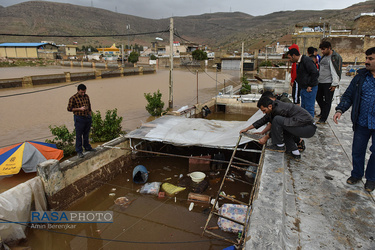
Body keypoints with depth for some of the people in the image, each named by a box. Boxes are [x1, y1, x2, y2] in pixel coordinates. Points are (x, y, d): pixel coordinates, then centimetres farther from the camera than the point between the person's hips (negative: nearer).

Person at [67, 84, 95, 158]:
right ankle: (79, 151, 10)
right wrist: (79, 109, -20)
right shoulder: (73, 98, -11)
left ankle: (87, 147, 34)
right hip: (79, 118, -5)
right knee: (79, 135, 1)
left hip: (87, 117, 6)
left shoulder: (86, 96, 6)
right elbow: (69, 108, -9)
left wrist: (90, 116, 14)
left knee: (86, 134, 18)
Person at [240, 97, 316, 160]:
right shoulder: (274, 107, 11)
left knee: (277, 120, -21)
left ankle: (279, 146, -4)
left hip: (308, 128, -10)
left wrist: (266, 137, 4)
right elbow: (264, 120, 19)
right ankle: (295, 153, 18)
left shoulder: (279, 110, -19)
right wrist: (247, 129, 22)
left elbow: (276, 123, -8)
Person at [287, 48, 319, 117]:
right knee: (303, 108, 17)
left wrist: (310, 86, -18)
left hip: (309, 89, -10)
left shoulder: (306, 60, -15)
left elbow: (315, 73, -20)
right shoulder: (298, 62, 15)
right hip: (304, 88, 10)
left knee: (309, 109, -5)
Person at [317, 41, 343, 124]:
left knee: (327, 101, -3)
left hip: (328, 83, -9)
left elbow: (336, 71, -16)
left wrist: (334, 84, -18)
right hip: (320, 82, 9)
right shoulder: (324, 56, 14)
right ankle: (322, 113, 38)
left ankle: (323, 119, 1)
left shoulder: (336, 57, -12)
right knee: (318, 98, 18)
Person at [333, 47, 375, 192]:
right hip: (361, 123, 2)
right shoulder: (361, 76, 1)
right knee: (357, 150, 11)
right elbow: (348, 95, 3)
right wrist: (340, 110, -12)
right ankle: (357, 174, 33)